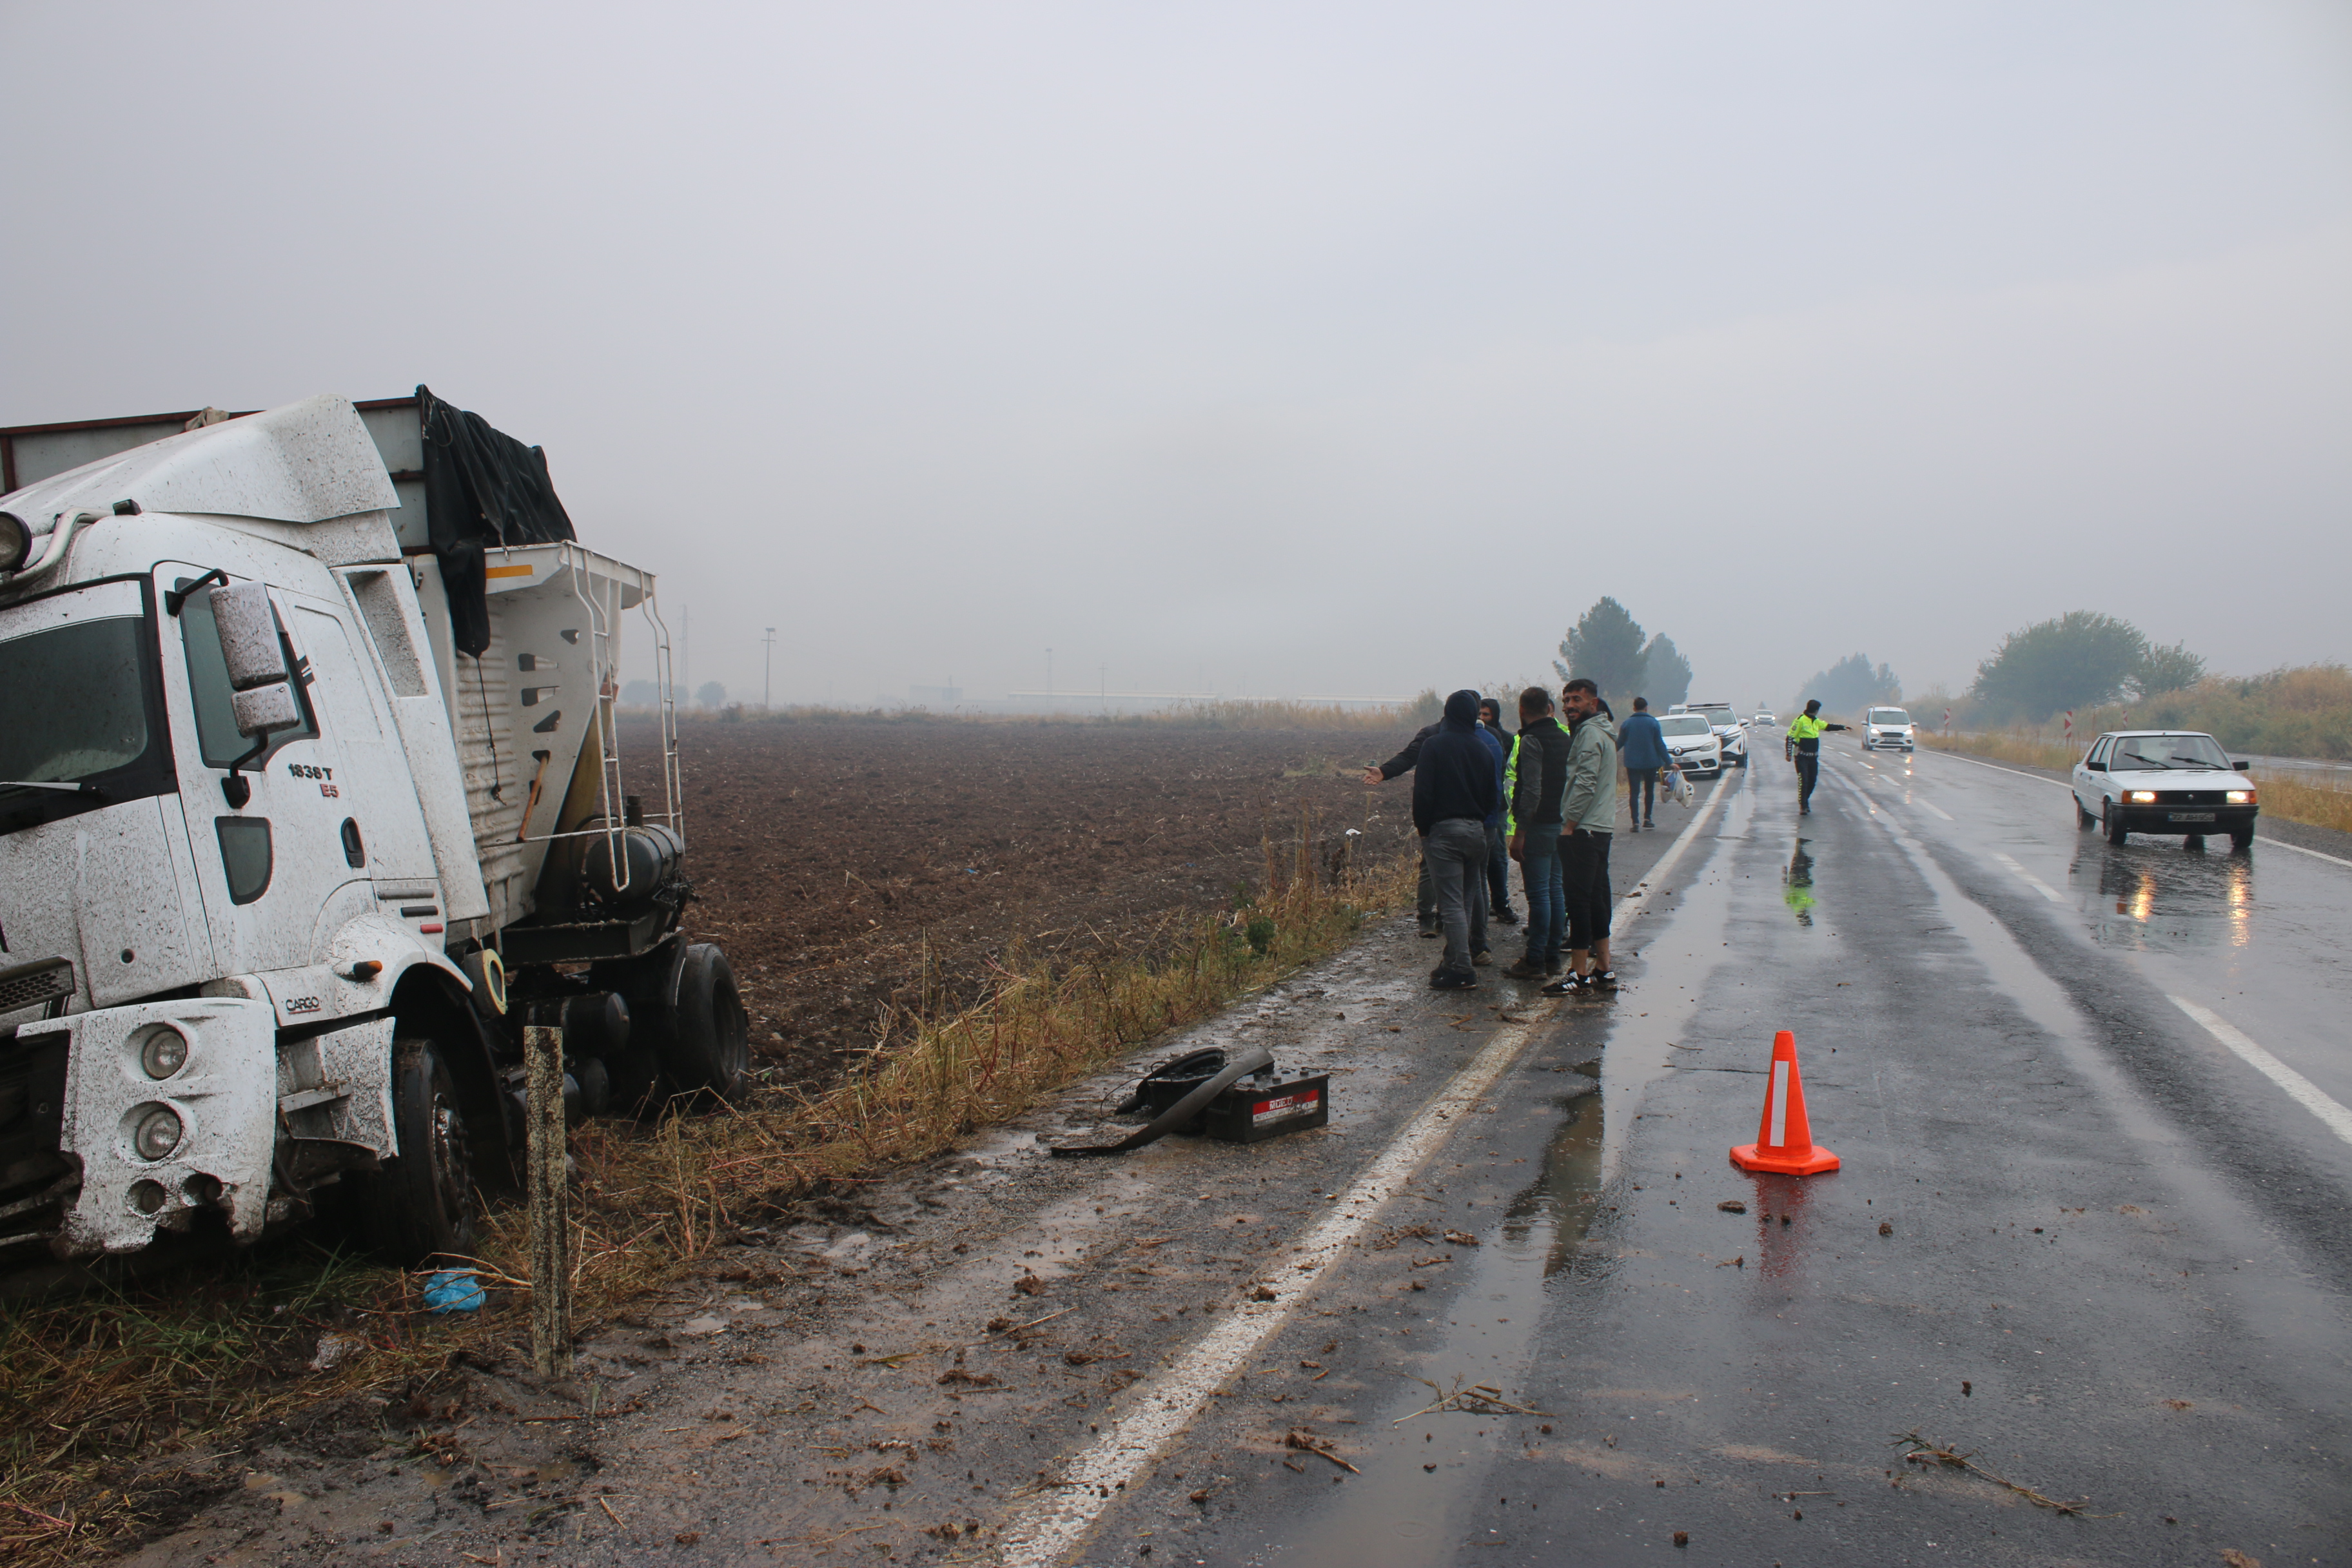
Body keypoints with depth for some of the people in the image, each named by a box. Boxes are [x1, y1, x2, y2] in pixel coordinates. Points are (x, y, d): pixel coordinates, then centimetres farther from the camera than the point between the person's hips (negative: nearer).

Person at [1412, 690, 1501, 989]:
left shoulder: (1434, 745, -8)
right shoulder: (1483, 748, 7)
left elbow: (1423, 792, -12)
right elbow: (1493, 796, 10)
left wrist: (1422, 827, -1)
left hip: (1443, 830, -5)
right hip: (1476, 830, 5)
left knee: (1451, 902, -7)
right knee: (1468, 897, 17)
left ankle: (1461, 969, -11)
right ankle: (1455, 960, 27)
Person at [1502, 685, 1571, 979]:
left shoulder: (1531, 740, -14)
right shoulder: (1563, 737, 11)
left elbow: (1532, 791, -21)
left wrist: (1519, 833, -19)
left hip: (1538, 826, -8)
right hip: (1560, 824, 8)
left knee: (1538, 894, -6)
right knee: (1555, 891, 13)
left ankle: (1535, 962, -3)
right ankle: (1552, 957, 19)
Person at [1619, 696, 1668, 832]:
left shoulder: (1627, 723, -1)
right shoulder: (1653, 722, -3)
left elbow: (1619, 743, 5)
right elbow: (1660, 744, -5)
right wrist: (1668, 762, 0)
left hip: (1632, 763, 0)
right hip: (1650, 763, 0)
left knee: (1634, 792, -2)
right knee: (1649, 790, 17)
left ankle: (1636, 822, -11)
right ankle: (1647, 819, 17)